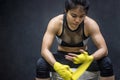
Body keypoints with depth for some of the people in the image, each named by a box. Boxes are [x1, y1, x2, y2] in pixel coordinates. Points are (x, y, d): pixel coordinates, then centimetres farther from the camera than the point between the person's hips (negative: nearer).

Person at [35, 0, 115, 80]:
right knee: (41, 64, -31)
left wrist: (89, 58, -47)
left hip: (82, 57, 1)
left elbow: (104, 49, -24)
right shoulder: (55, 23, -23)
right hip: (62, 57, 0)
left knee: (107, 63, -28)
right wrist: (57, 66, -49)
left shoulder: (90, 24, -22)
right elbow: (45, 49, -29)